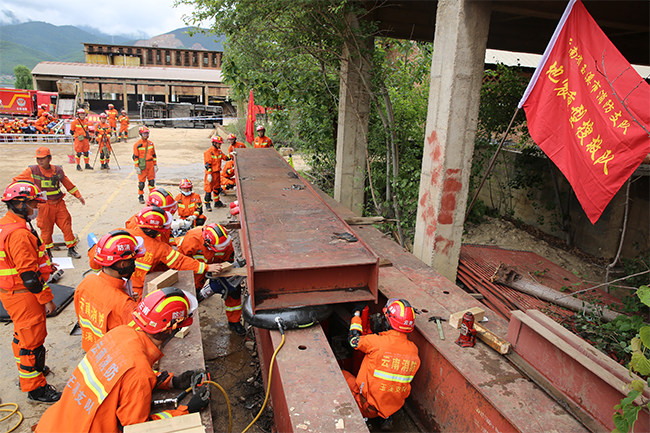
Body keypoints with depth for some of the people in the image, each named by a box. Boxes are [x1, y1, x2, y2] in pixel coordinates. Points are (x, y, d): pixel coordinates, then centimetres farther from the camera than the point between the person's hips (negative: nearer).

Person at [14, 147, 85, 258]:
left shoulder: (58, 170, 4)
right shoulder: (32, 171, -4)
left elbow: (68, 184, 15)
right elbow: (16, 181, 2)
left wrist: (78, 195, 15)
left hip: (59, 203, 2)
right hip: (44, 206, -2)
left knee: (66, 225, 3)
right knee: (46, 229, 6)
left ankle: (71, 249, 17)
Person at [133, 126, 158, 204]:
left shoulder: (151, 143, 9)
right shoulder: (137, 144, -6)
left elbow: (153, 154, 15)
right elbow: (135, 156, -6)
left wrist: (155, 165, 12)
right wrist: (137, 167, -10)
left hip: (150, 165, 4)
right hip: (142, 166, -4)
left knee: (152, 180, 9)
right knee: (141, 181, 1)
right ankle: (141, 196, 13)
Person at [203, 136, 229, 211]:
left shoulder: (219, 151, 11)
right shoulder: (209, 152, -13)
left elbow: (225, 158, 19)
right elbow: (207, 164, -18)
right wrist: (209, 174, -22)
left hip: (217, 173, 8)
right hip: (211, 173, -8)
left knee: (217, 188, 17)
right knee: (208, 189, -4)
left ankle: (217, 202, 30)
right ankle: (207, 205, 2)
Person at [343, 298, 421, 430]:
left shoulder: (378, 342, -23)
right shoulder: (413, 349, -7)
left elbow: (354, 339, -5)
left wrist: (356, 314, 10)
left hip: (369, 408, -5)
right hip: (394, 407, 5)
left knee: (342, 374, 13)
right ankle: (385, 417, 18)